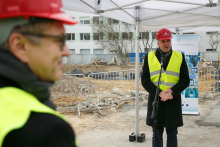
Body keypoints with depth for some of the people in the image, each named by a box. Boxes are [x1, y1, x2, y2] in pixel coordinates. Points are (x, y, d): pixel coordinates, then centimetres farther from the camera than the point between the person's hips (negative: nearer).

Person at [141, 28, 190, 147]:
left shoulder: (179, 57, 5)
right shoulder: (149, 57, 6)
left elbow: (185, 80, 2)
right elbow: (145, 80, 0)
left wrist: (171, 91, -14)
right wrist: (159, 93, -14)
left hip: (173, 101, 0)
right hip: (155, 100, 0)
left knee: (172, 135, 6)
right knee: (157, 135, 7)